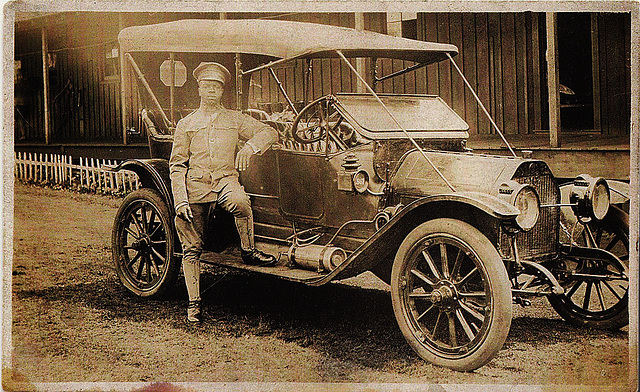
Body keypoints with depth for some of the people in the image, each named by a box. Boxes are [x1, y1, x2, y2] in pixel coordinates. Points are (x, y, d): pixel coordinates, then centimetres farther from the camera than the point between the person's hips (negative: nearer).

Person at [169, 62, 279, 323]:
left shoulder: (234, 119, 13)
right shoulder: (186, 125, 12)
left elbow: (269, 133, 8)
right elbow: (177, 165, 8)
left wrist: (250, 146, -14)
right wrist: (180, 201, -4)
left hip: (225, 180, -1)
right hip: (195, 185, 1)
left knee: (240, 201, -37)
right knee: (191, 248, -3)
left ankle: (248, 251, -14)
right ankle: (193, 302, 8)